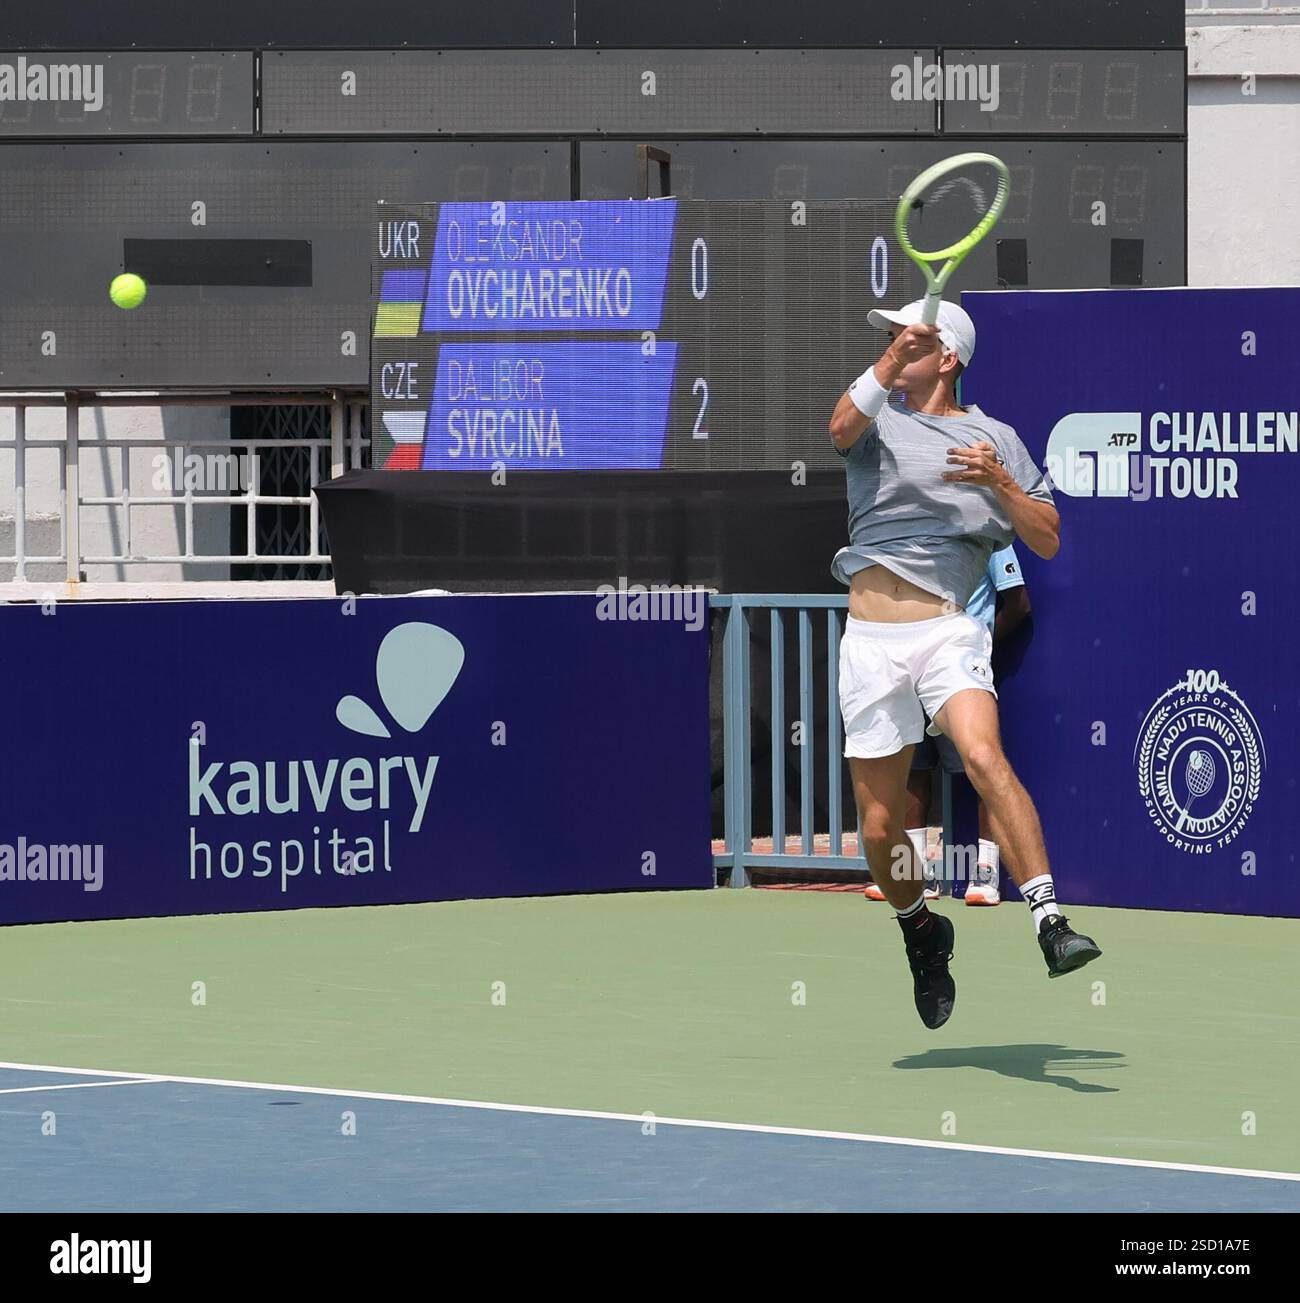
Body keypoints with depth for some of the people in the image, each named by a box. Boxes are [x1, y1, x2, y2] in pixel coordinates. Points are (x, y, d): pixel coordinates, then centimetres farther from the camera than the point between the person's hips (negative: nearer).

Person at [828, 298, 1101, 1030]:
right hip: (871, 636, 2)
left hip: (948, 630, -2)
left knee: (984, 756, -29)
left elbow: (1048, 541, 7)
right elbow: (842, 429, -12)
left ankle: (1051, 923, -36)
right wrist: (890, 359, -19)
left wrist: (1000, 484, -9)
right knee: (880, 825, 3)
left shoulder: (994, 438, 11)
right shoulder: (879, 418, 14)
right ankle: (923, 934, 29)